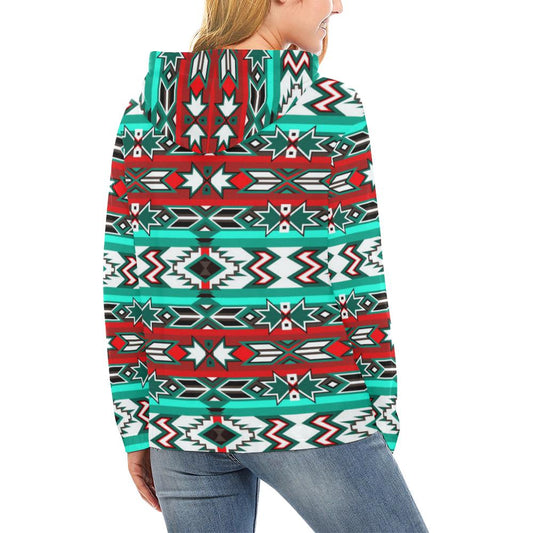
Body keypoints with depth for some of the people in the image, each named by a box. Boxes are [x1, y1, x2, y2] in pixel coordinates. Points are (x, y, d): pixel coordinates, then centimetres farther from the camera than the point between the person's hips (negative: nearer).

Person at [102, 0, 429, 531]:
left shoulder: (142, 113, 3)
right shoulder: (331, 108, -9)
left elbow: (122, 285, 2)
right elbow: (359, 279, -9)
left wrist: (135, 430, 10)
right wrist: (380, 429, 2)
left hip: (183, 422, 5)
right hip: (306, 415, -4)